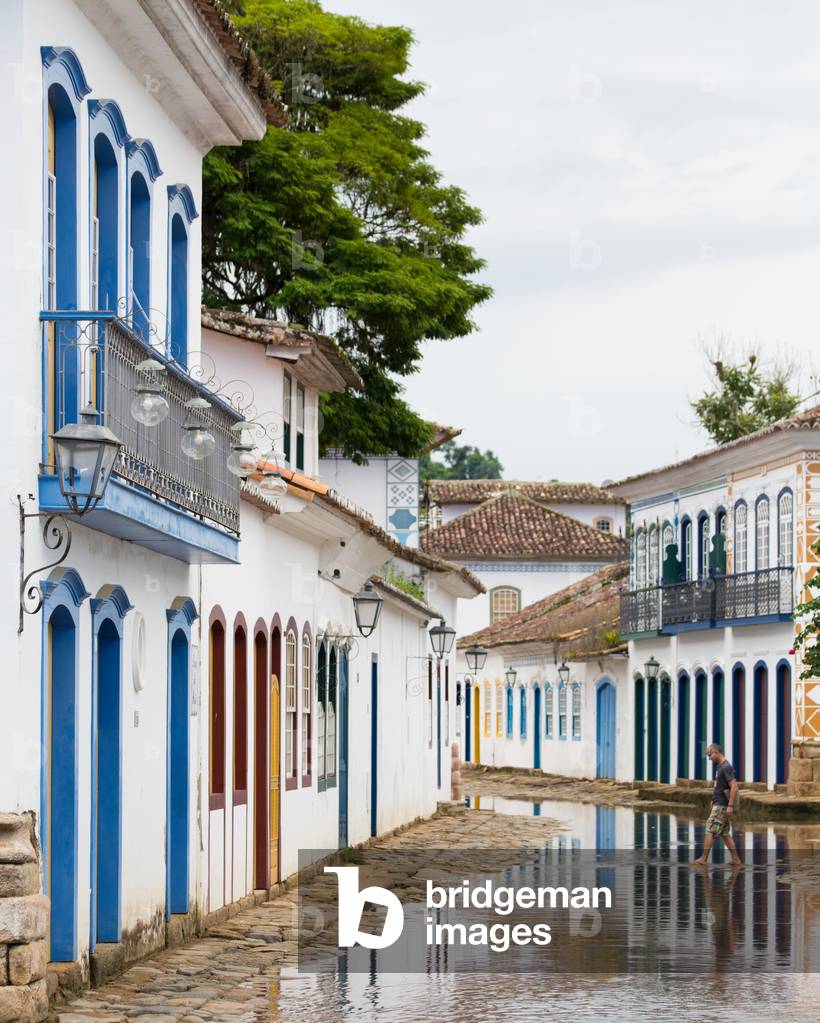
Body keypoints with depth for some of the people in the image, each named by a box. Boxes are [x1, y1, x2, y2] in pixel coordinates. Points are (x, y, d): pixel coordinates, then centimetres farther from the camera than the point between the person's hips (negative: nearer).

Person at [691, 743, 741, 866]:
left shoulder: (726, 767, -16)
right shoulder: (720, 767, 15)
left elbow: (734, 787, -22)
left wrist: (730, 805, -24)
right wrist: (714, 799, 22)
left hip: (722, 806, -10)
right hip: (719, 804, 10)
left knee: (710, 831, -8)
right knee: (725, 833, 11)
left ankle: (703, 859, -6)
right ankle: (735, 858, 13)